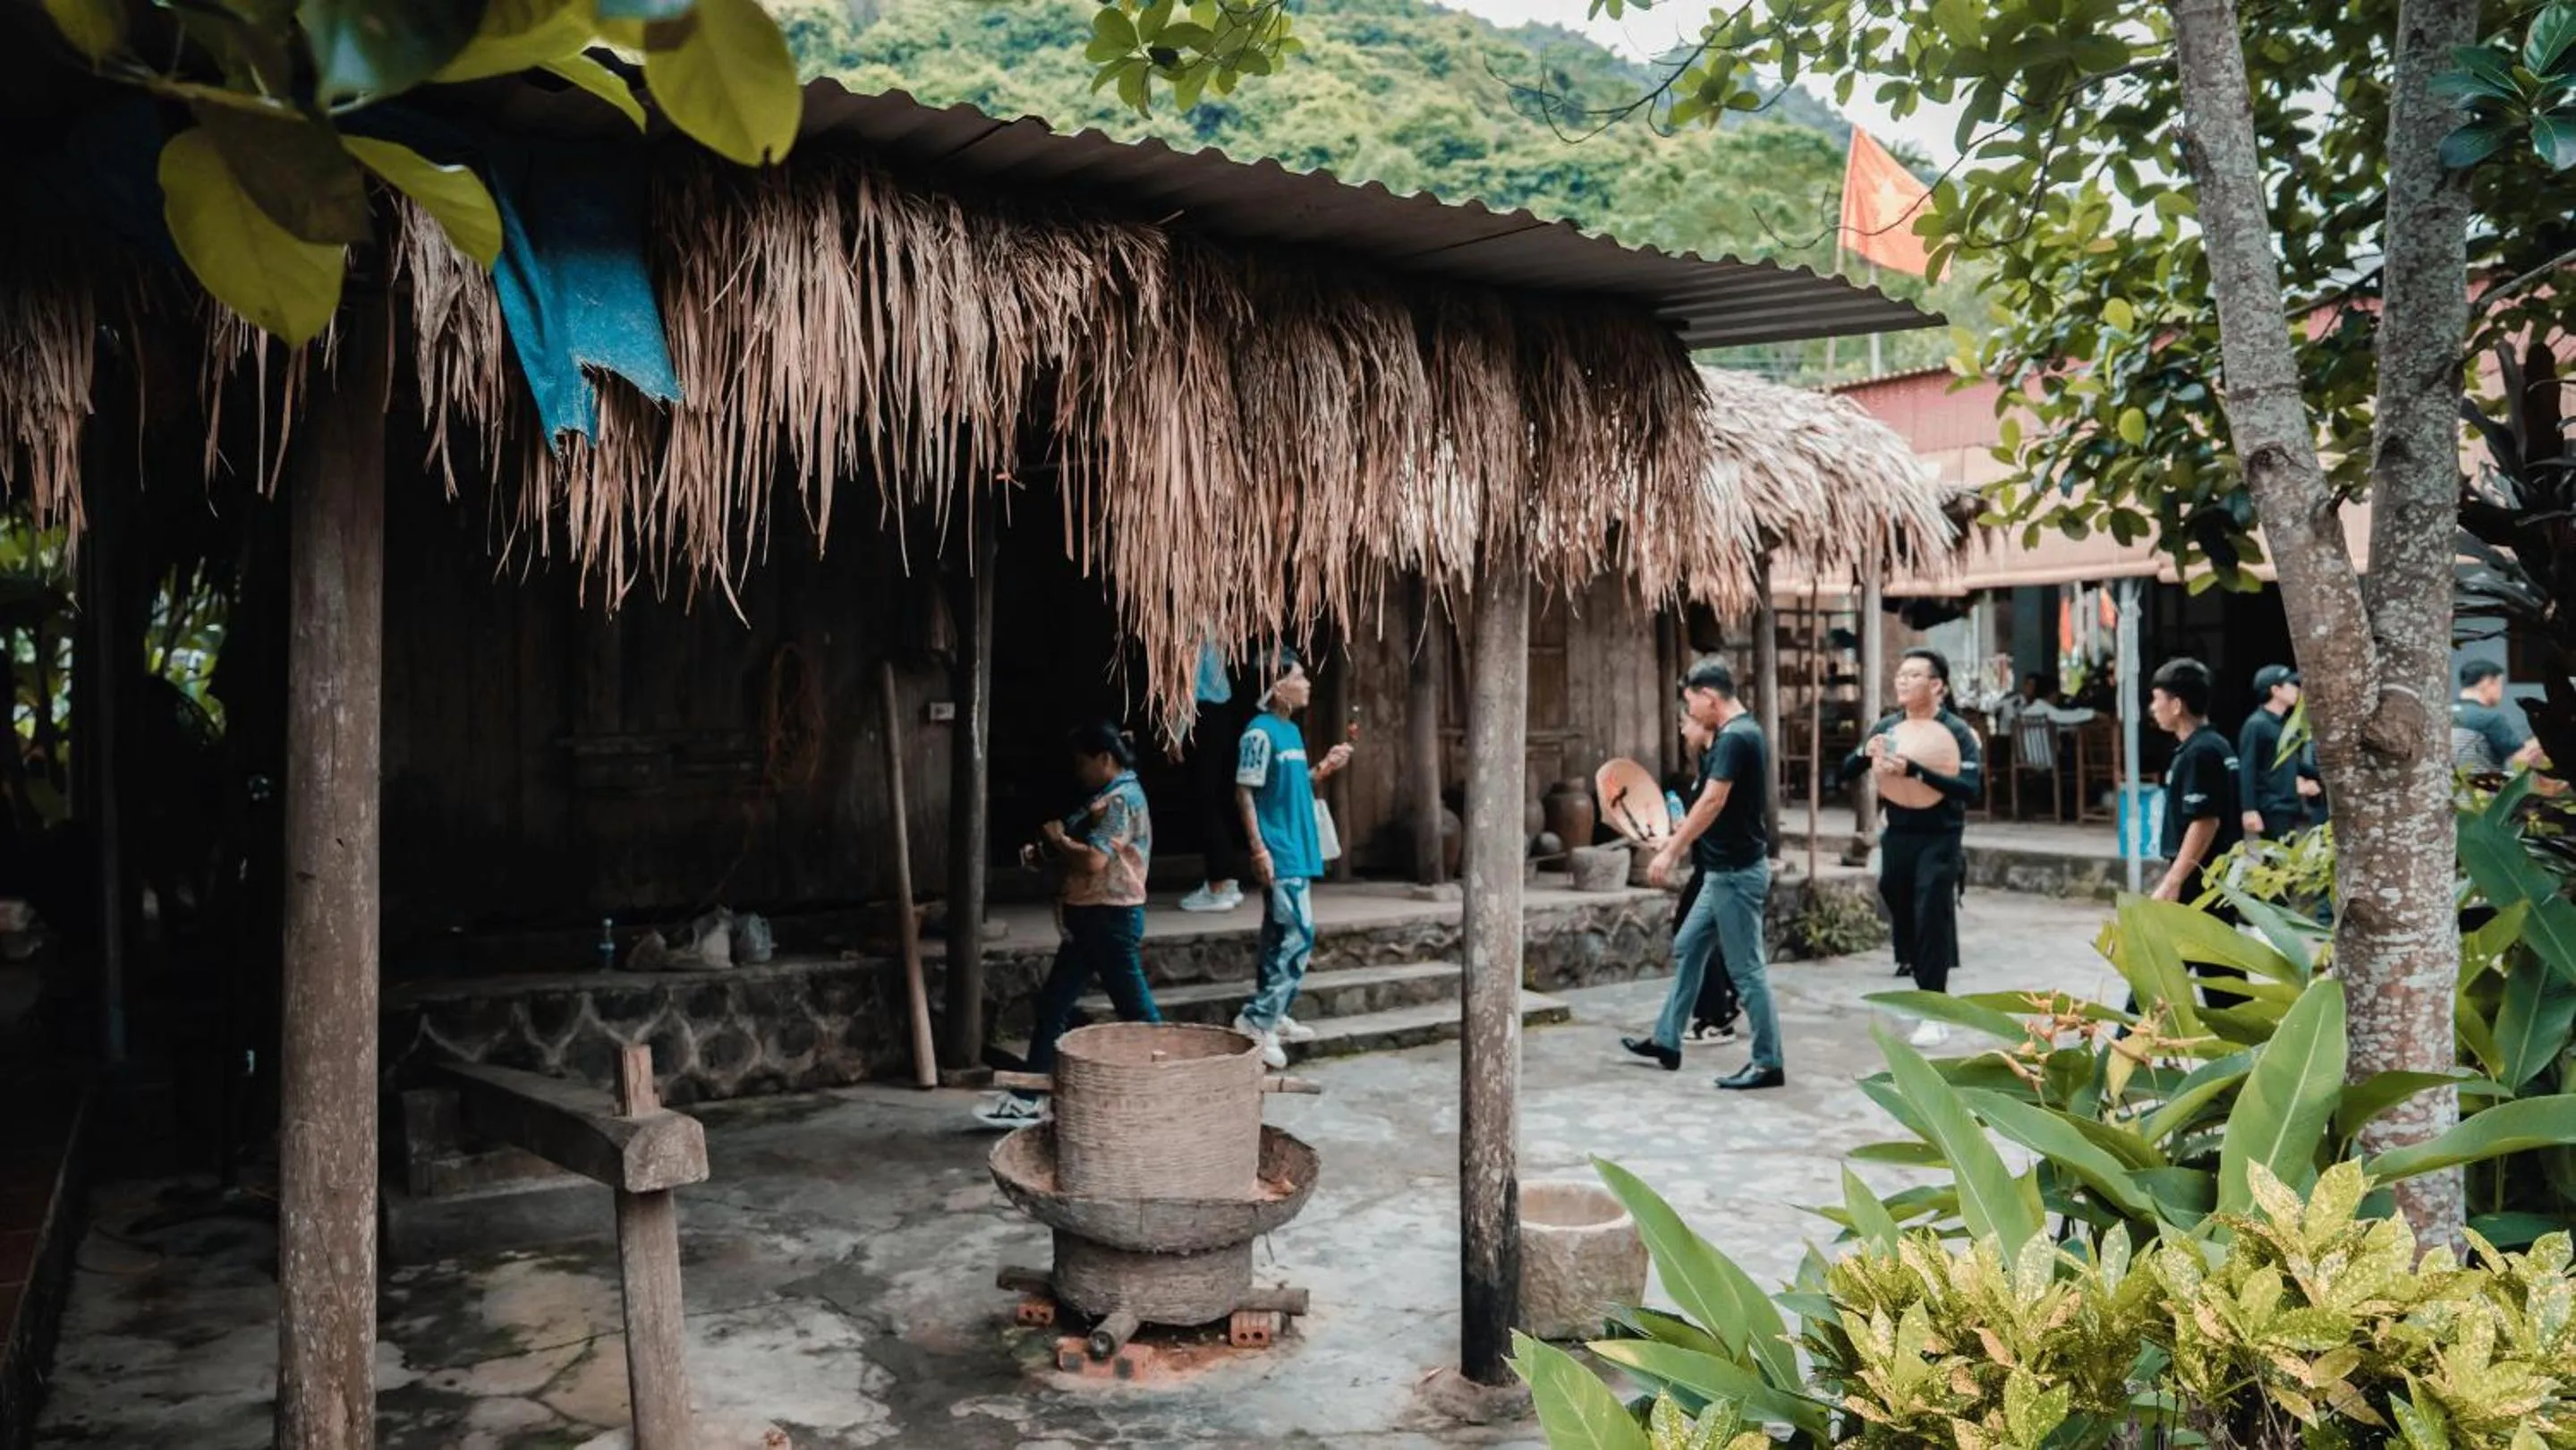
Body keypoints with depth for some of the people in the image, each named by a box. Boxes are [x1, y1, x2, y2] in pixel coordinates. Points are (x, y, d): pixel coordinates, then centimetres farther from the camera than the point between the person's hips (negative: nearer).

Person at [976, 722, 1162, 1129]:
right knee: (1052, 1005, 10)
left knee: (1135, 1009, -2)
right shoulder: (1108, 798, 16)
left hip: (1111, 920, -11)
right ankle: (1028, 1098, 15)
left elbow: (1094, 860, -27)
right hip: (1089, 920, 11)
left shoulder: (1121, 800, -17)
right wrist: (1049, 851, 7)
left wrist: (1057, 839, -11)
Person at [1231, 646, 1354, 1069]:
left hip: (1298, 851, 9)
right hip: (1278, 855, -9)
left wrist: (1324, 769, 6)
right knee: (1298, 936, -13)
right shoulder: (1260, 732, -13)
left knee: (1282, 938, 14)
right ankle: (1258, 1020, -8)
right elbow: (1244, 793, -15)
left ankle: (1273, 1016, 22)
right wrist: (1259, 849, -19)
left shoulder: (1292, 730, 14)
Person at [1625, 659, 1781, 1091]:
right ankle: (1667, 1041, 25)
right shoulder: (1743, 732, 11)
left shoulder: (1734, 738, -20)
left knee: (1745, 968, -3)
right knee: (1688, 949, 16)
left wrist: (1671, 851, -20)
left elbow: (1713, 802, -25)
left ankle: (1768, 1063, 6)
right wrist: (1681, 835, 21)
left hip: (1737, 872, -11)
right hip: (1725, 870, 11)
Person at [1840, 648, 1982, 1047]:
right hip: (1897, 836, 5)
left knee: (1931, 922, -6)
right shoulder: (1888, 726, 5)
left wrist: (1914, 770, -32)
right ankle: (1924, 991, 33)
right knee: (1903, 919, 14)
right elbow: (1846, 773, 8)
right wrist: (1866, 752, -14)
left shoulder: (1957, 732, -10)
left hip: (1939, 840, -5)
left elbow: (1970, 788, -23)